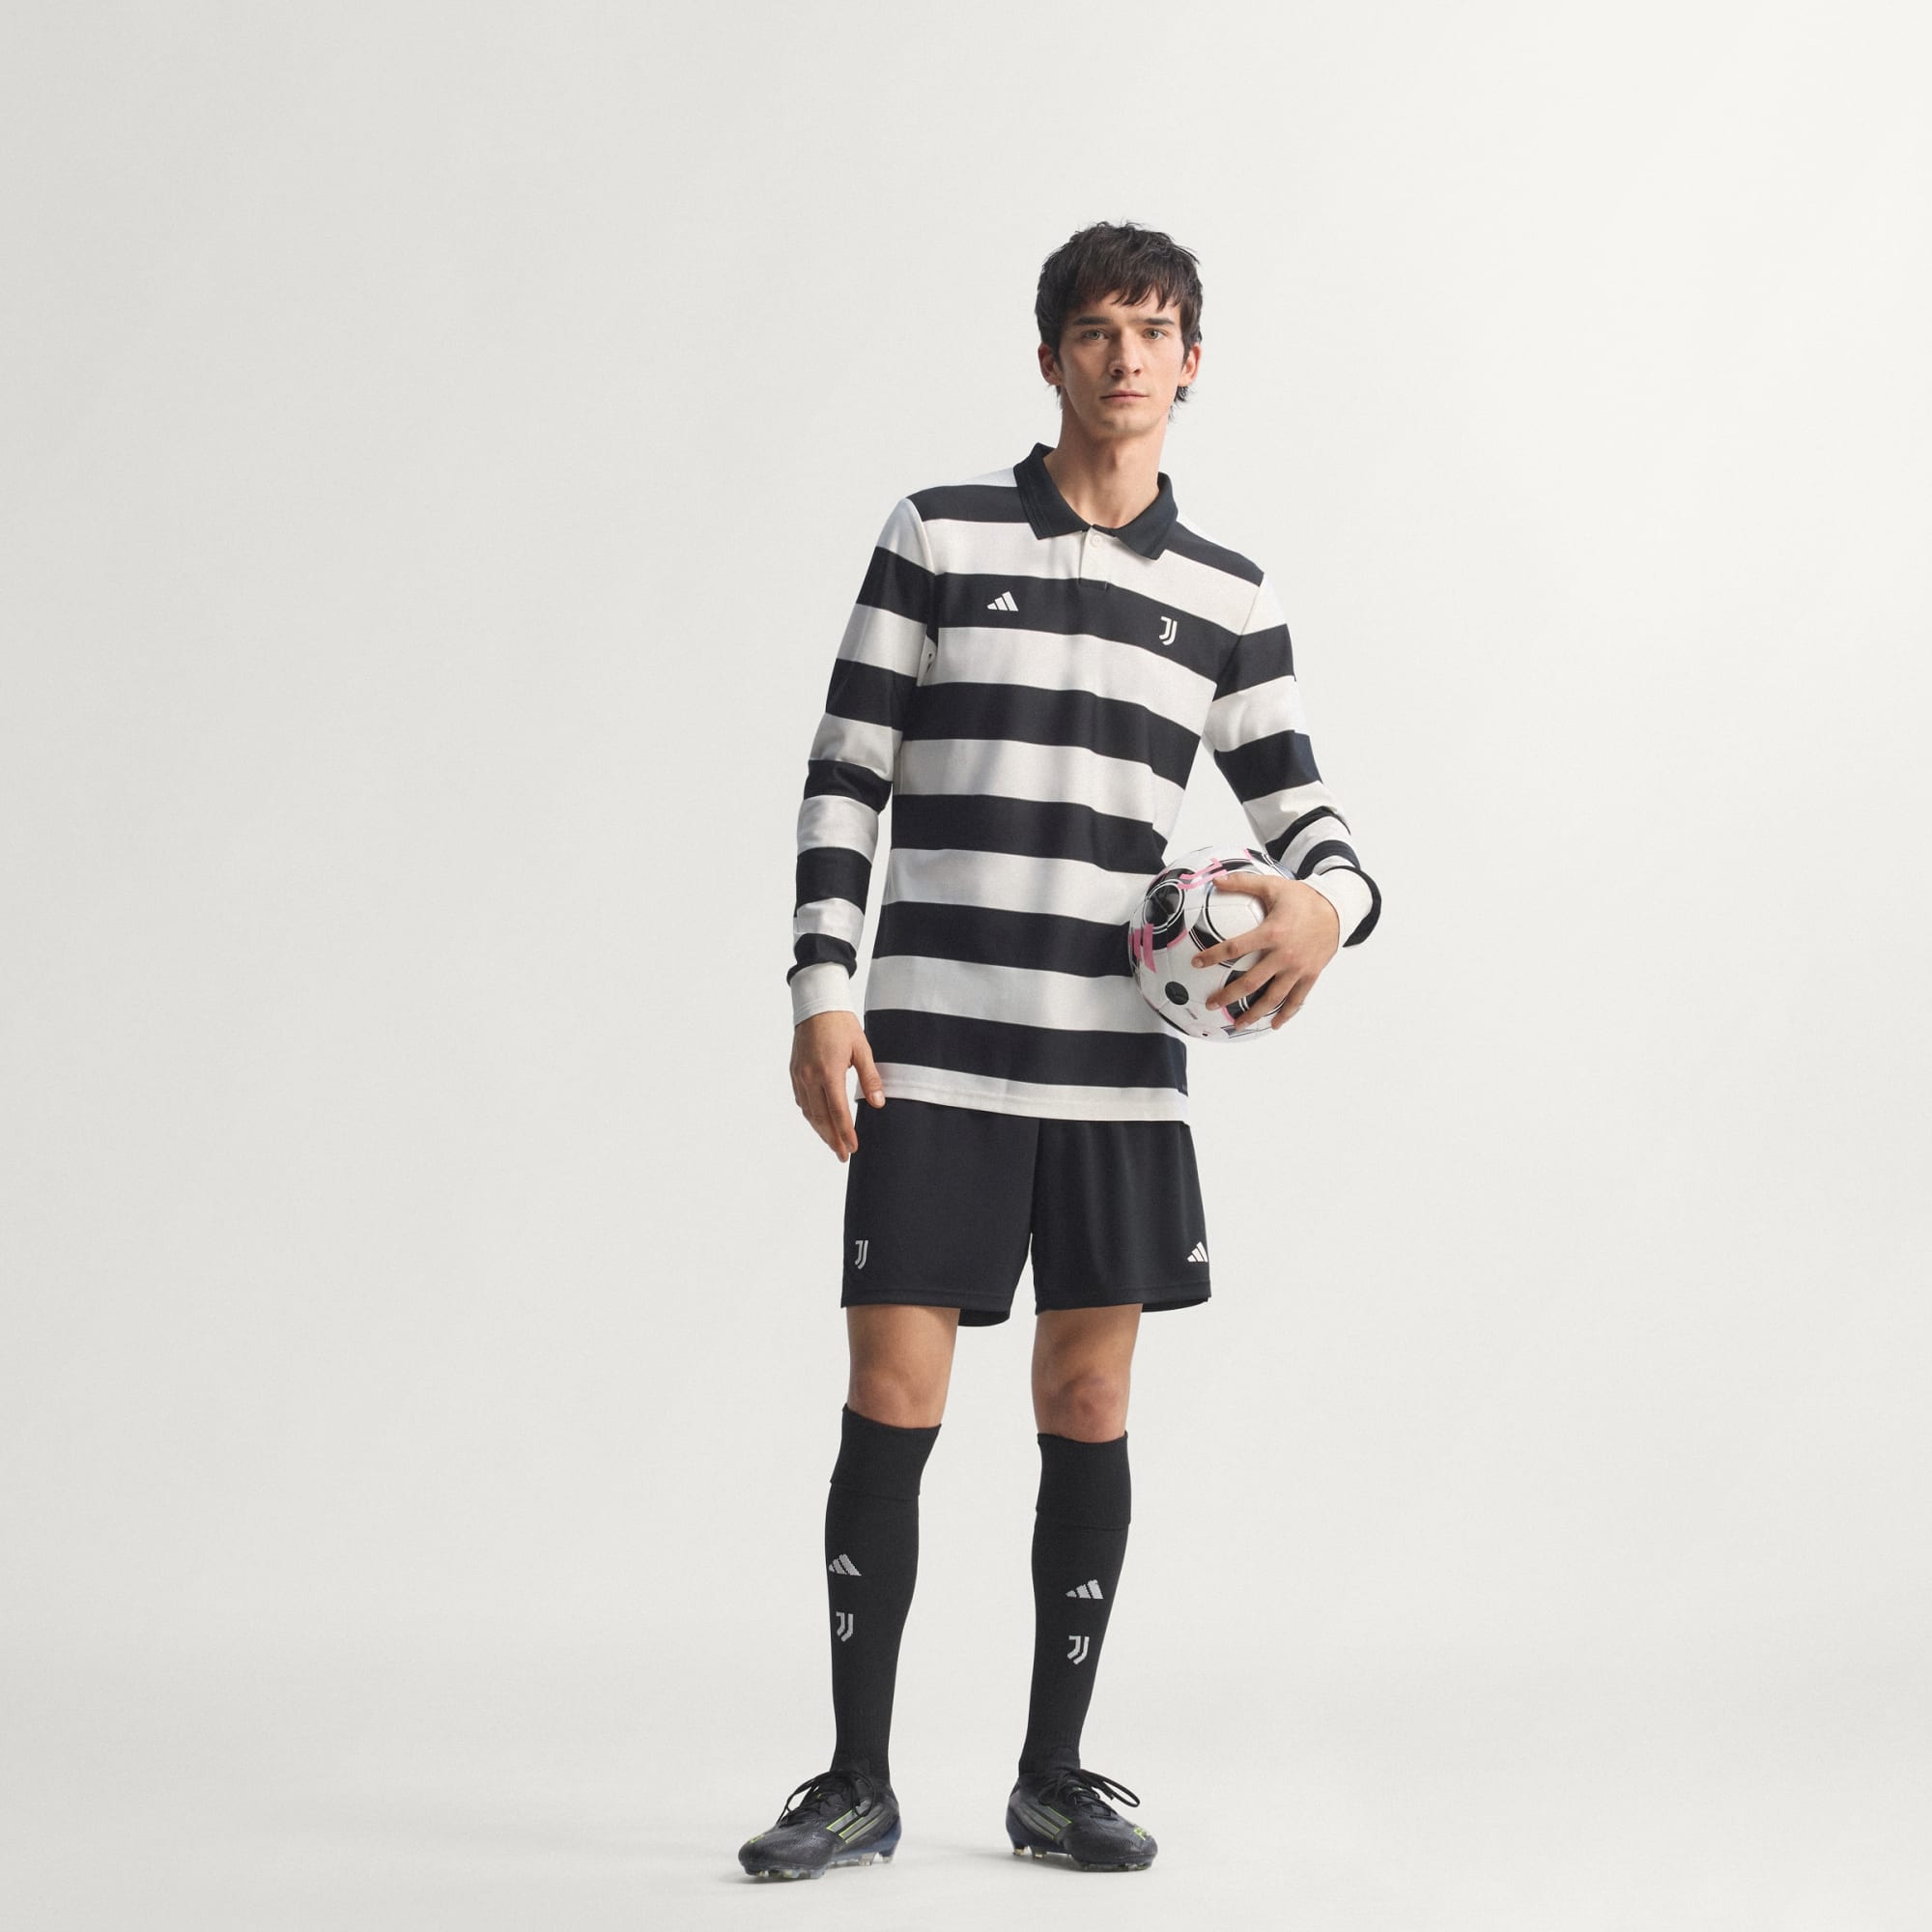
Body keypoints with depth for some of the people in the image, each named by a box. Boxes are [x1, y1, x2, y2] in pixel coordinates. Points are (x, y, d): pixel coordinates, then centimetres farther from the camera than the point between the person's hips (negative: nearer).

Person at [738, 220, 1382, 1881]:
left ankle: (1056, 1776, 18)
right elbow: (845, 779, 3)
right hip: (932, 1053, -2)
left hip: (1120, 1060, 2)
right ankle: (860, 1783, 10)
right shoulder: (935, 536, 4)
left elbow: (1301, 810, 9)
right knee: (891, 1403, -2)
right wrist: (822, 992, -6)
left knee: (1090, 1405, 6)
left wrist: (1330, 904, -15)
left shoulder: (1229, 597, 10)